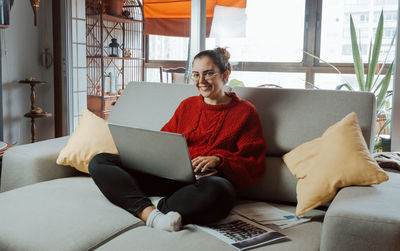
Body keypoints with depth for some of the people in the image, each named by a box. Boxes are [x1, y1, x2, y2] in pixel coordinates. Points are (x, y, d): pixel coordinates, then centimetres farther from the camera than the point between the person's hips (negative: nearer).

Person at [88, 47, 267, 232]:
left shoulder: (245, 111, 10)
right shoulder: (187, 105, 24)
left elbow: (254, 166, 3)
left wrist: (218, 160, -15)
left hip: (211, 178, -4)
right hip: (172, 174, 5)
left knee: (214, 192, -44)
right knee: (99, 162, -12)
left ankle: (158, 206, -21)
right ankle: (150, 213, -33)